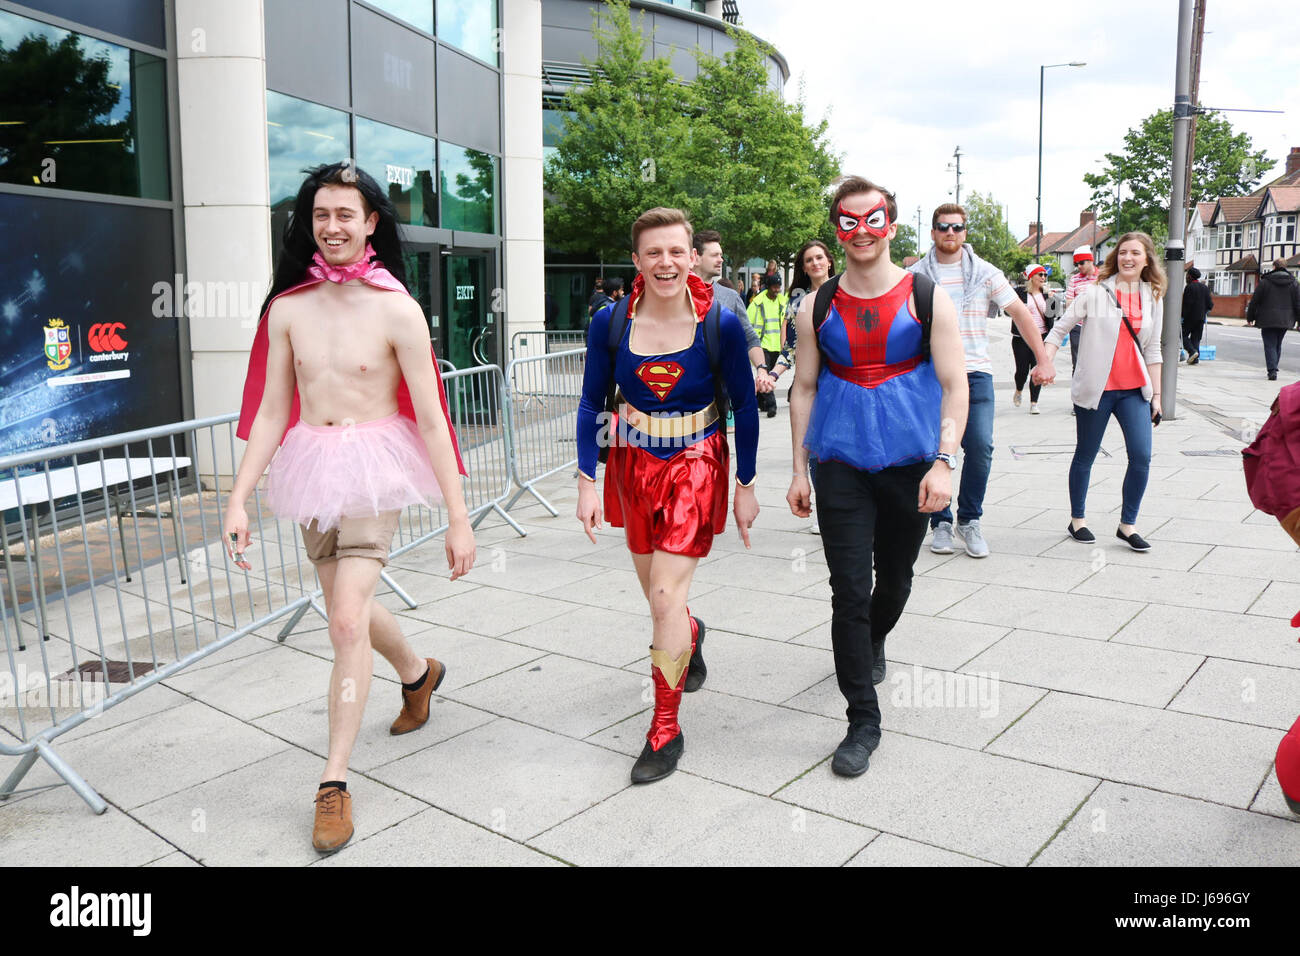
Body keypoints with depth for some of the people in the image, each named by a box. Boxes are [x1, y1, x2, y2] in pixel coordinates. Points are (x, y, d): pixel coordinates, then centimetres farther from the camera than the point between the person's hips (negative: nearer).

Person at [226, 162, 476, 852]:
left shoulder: (396, 309, -11)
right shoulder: (287, 309, 2)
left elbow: (430, 418, -11)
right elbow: (271, 413, 5)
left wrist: (458, 518, -12)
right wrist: (238, 499, -1)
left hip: (374, 466, -5)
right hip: (310, 466, 5)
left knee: (347, 619, -11)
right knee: (346, 608, 19)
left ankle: (334, 784, 3)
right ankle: (417, 673, 50)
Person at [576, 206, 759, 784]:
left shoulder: (721, 325, -12)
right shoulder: (611, 323, -8)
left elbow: (745, 407, -2)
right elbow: (592, 405, 1)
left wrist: (746, 486, -1)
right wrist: (587, 483, -3)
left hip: (697, 465, -3)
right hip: (632, 465, 3)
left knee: (665, 595, -10)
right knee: (657, 595, 16)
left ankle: (665, 730, 7)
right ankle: (690, 634, 54)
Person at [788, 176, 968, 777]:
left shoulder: (927, 299, -1)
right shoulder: (817, 308, 3)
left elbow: (955, 386, -3)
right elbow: (804, 389, 7)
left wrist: (943, 462, -14)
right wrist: (798, 470, 4)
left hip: (910, 464, 0)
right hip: (839, 464, 0)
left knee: (894, 579, 17)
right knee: (849, 591, -4)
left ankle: (872, 645, 50)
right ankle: (863, 721, 6)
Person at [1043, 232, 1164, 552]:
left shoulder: (1153, 298, 10)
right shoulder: (1095, 292, -3)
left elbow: (1152, 350, 14)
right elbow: (1061, 328, -2)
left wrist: (1156, 394, 12)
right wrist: (1045, 363, -16)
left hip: (1135, 390, 3)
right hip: (1095, 388, -3)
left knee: (1141, 456, -8)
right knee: (1085, 457, 8)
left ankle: (1127, 525, 6)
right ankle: (1077, 519, 25)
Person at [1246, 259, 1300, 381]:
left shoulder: (1265, 281, -5)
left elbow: (1254, 301, -4)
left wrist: (1250, 317, 5)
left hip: (1268, 320, -4)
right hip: (1285, 321, 4)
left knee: (1270, 345, -3)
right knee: (1278, 345, 17)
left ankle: (1272, 371, -15)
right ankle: (1273, 369, 23)